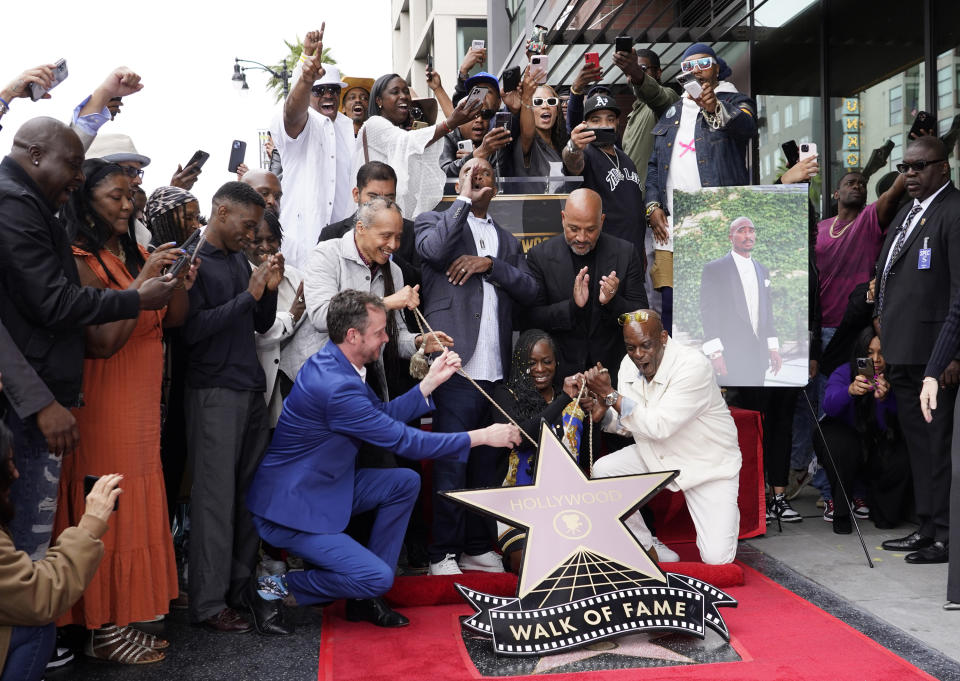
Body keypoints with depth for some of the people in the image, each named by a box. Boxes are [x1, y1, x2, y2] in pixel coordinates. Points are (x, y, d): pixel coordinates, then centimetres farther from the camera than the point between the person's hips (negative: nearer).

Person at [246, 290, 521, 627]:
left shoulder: (334, 362, 2)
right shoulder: (334, 385, -29)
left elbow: (384, 416, 11)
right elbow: (404, 440, -25)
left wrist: (430, 382, 1)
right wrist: (482, 436, -19)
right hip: (290, 509, -10)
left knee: (406, 482, 3)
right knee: (378, 577, -17)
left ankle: (365, 594, 8)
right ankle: (280, 588, 4)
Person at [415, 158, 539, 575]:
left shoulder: (507, 241, 24)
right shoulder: (436, 221, 10)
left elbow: (529, 291, 9)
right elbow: (434, 249, -14)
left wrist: (490, 264, -5)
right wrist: (464, 201, -5)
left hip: (496, 370, 5)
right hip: (457, 365, -5)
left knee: (487, 463, 9)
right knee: (451, 465, -6)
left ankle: (479, 547, 18)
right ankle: (443, 554, 1)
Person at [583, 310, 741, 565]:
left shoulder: (694, 365, -27)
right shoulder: (630, 365, -5)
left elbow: (659, 426, -31)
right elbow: (629, 425, 3)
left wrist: (610, 394, -28)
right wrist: (602, 412, -19)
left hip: (708, 465, -6)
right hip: (655, 455, 6)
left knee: (716, 558, -15)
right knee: (601, 472, -17)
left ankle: (726, 511, 22)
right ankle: (645, 548, 2)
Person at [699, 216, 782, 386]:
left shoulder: (762, 271, 18)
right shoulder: (714, 269, -1)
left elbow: (767, 313, 21)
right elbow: (708, 313, -7)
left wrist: (773, 349, 14)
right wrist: (715, 353, -14)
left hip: (758, 357, 6)